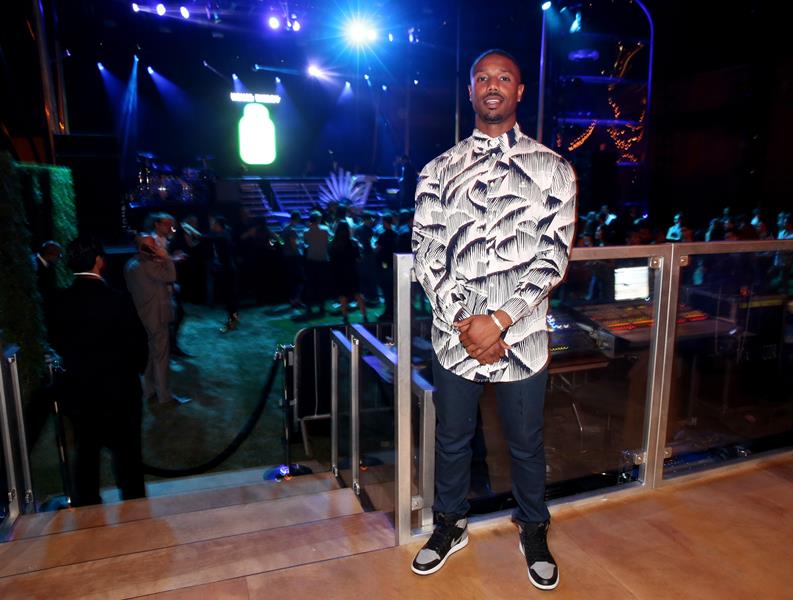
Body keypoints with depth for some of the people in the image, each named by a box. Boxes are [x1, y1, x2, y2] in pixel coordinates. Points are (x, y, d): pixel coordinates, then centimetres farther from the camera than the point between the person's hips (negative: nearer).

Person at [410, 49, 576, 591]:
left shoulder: (552, 170, 1)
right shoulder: (440, 171, 4)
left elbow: (554, 256, -6)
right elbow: (427, 254, -1)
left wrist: (499, 321, -14)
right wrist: (462, 322, -12)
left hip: (521, 335, -1)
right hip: (455, 335, 1)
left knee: (527, 444, 15)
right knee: (452, 439, 17)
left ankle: (534, 531, 42)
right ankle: (450, 525, 42)